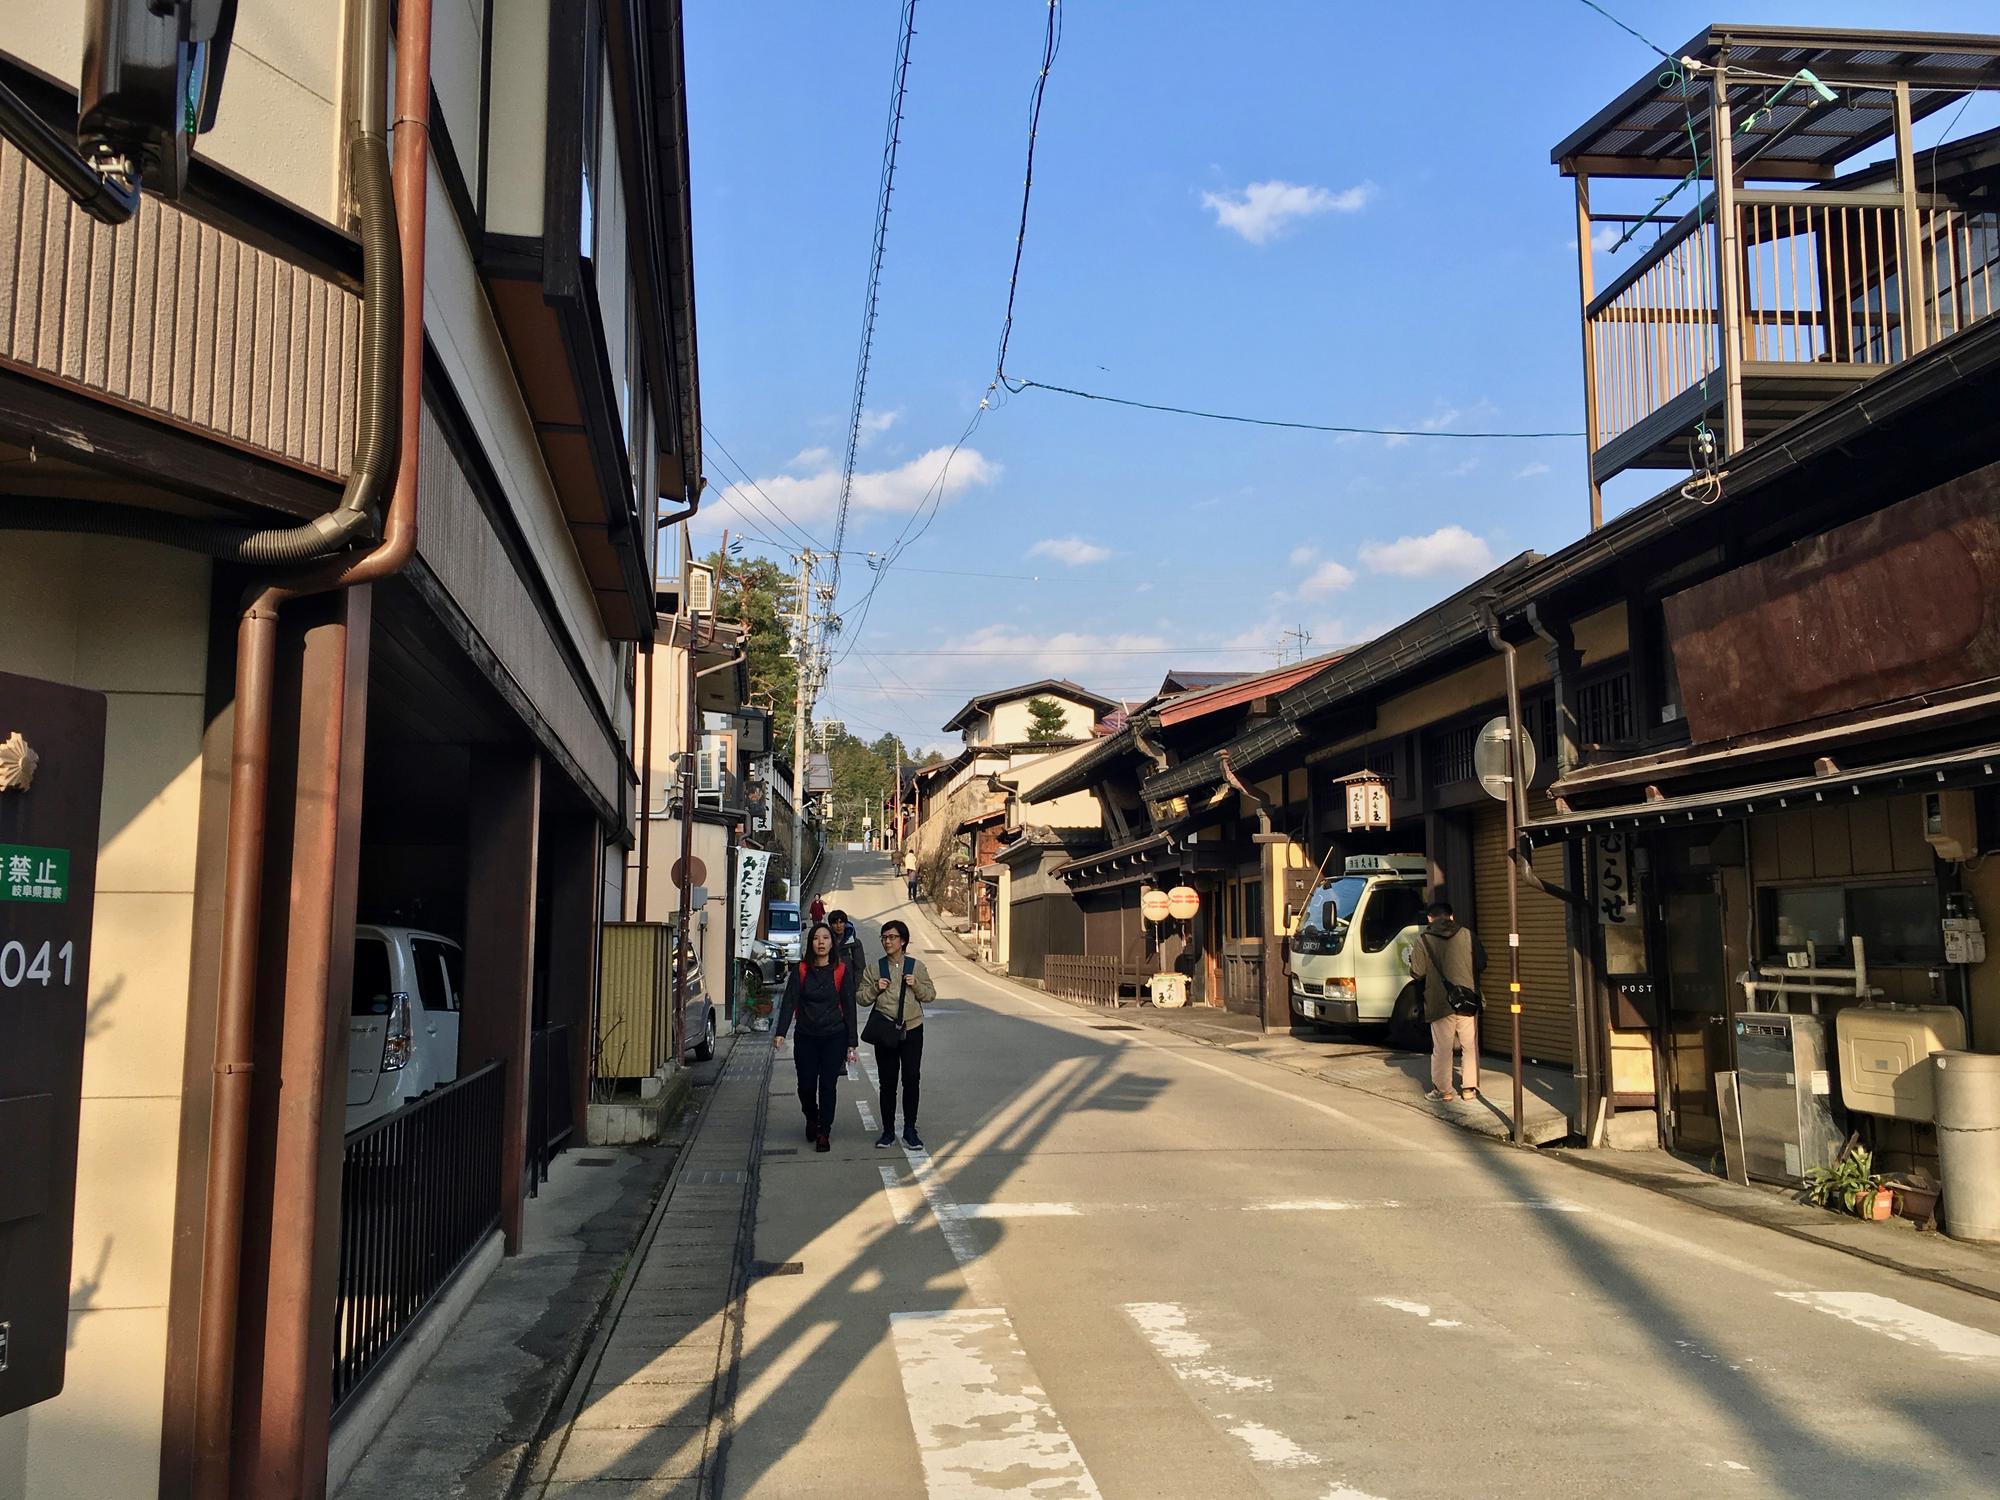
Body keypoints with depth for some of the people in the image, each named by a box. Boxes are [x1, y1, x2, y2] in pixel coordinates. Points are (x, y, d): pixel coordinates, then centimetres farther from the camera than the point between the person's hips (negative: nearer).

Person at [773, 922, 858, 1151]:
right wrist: (780, 1033, -17)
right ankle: (811, 1120, 34)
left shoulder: (842, 971, -2)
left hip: (834, 1037, -1)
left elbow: (849, 1007, 0)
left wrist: (851, 1043, -2)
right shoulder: (801, 970, 1)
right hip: (806, 1037, 1)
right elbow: (789, 1001, -5)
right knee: (806, 1086, 4)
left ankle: (824, 1133, 14)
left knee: (828, 1086, -1)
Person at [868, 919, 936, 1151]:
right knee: (887, 1082, 6)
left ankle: (910, 1130, 11)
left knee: (911, 1080, 0)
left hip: (912, 1029, -1)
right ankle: (888, 1131, 16)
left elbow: (931, 995, 7)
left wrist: (916, 985, -11)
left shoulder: (916, 966, 3)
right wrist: (875, 988, -11)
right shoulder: (876, 967, 5)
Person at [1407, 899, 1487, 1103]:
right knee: (1470, 1046, 12)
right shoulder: (1468, 935, 1)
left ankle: (1442, 1090, 8)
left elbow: (1417, 972, -7)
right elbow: (1481, 965, 5)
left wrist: (1412, 957, 13)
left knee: (1442, 1048, 5)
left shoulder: (1423, 940, -5)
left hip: (1440, 1002, -2)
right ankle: (1469, 1088, 15)